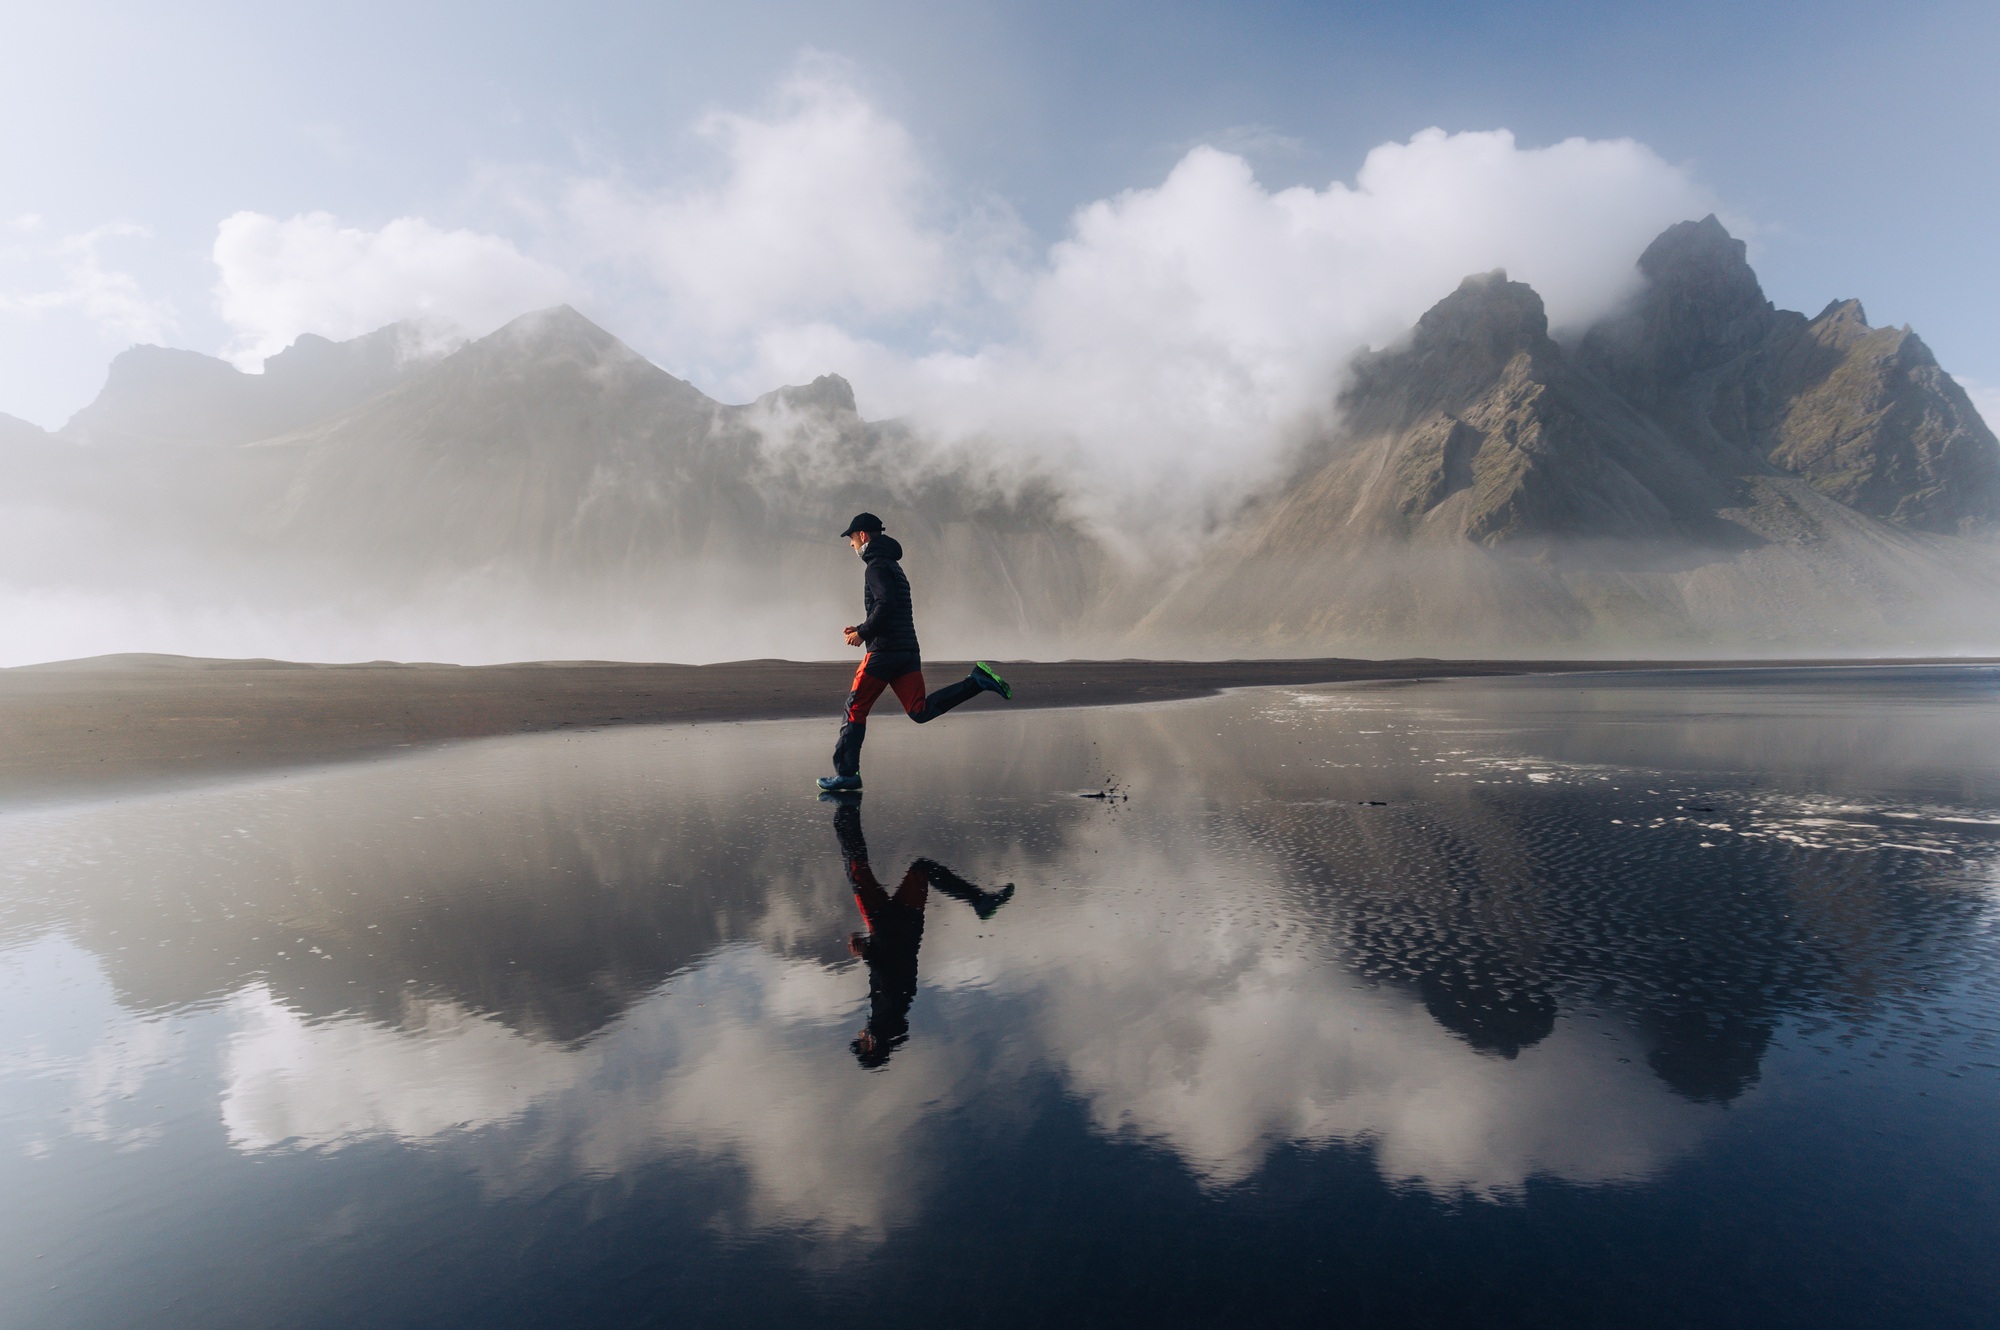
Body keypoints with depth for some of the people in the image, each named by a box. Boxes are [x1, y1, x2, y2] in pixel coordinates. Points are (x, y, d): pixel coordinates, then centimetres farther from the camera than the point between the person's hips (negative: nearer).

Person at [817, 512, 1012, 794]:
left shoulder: (877, 567, -6)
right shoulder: (893, 566, 25)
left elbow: (886, 604, -22)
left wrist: (863, 632, -13)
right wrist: (862, 629, 22)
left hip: (884, 649, -9)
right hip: (908, 649, 9)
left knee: (855, 709, 1)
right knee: (920, 711, 0)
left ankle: (846, 773, 3)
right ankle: (977, 680, -10)